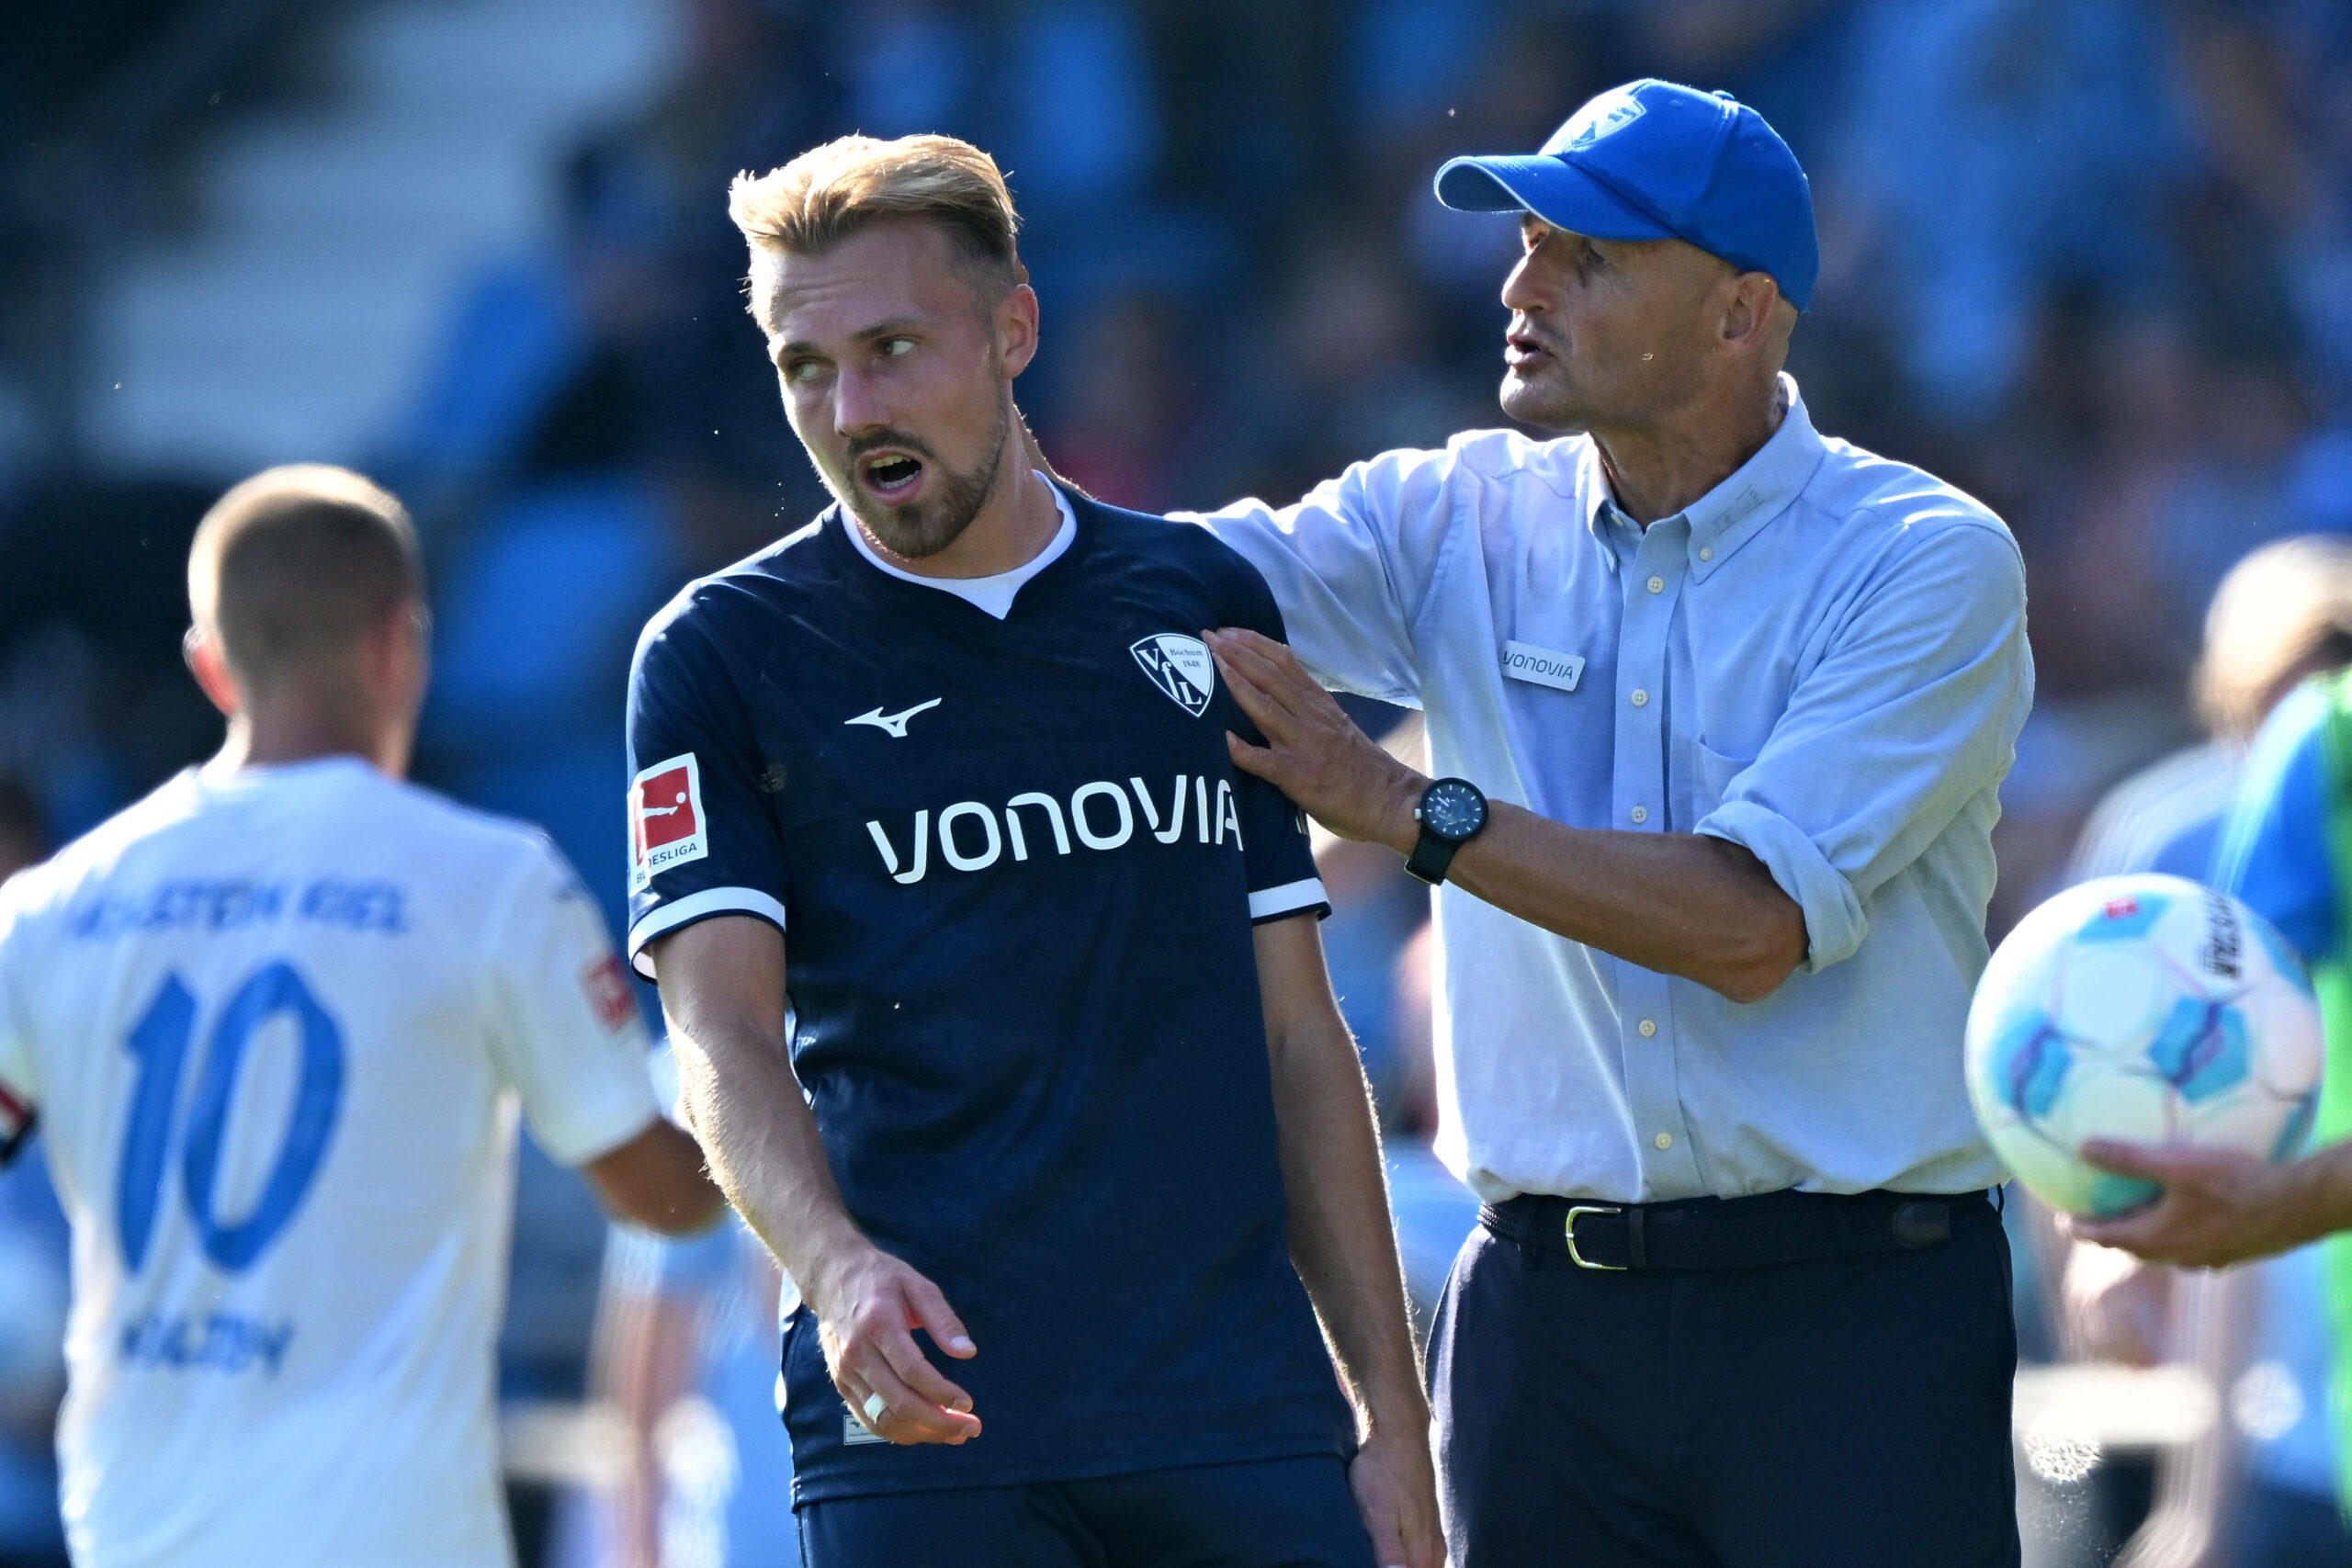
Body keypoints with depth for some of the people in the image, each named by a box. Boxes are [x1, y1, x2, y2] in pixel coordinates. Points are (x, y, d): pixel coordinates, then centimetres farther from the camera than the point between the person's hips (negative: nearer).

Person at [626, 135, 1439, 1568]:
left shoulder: (1205, 606, 12)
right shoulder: (722, 654, 3)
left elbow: (1296, 1034, 14)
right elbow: (723, 1030, -7)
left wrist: (1391, 1411, 8)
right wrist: (834, 1266, -27)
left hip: (1244, 1412, 3)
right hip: (918, 1418, -2)